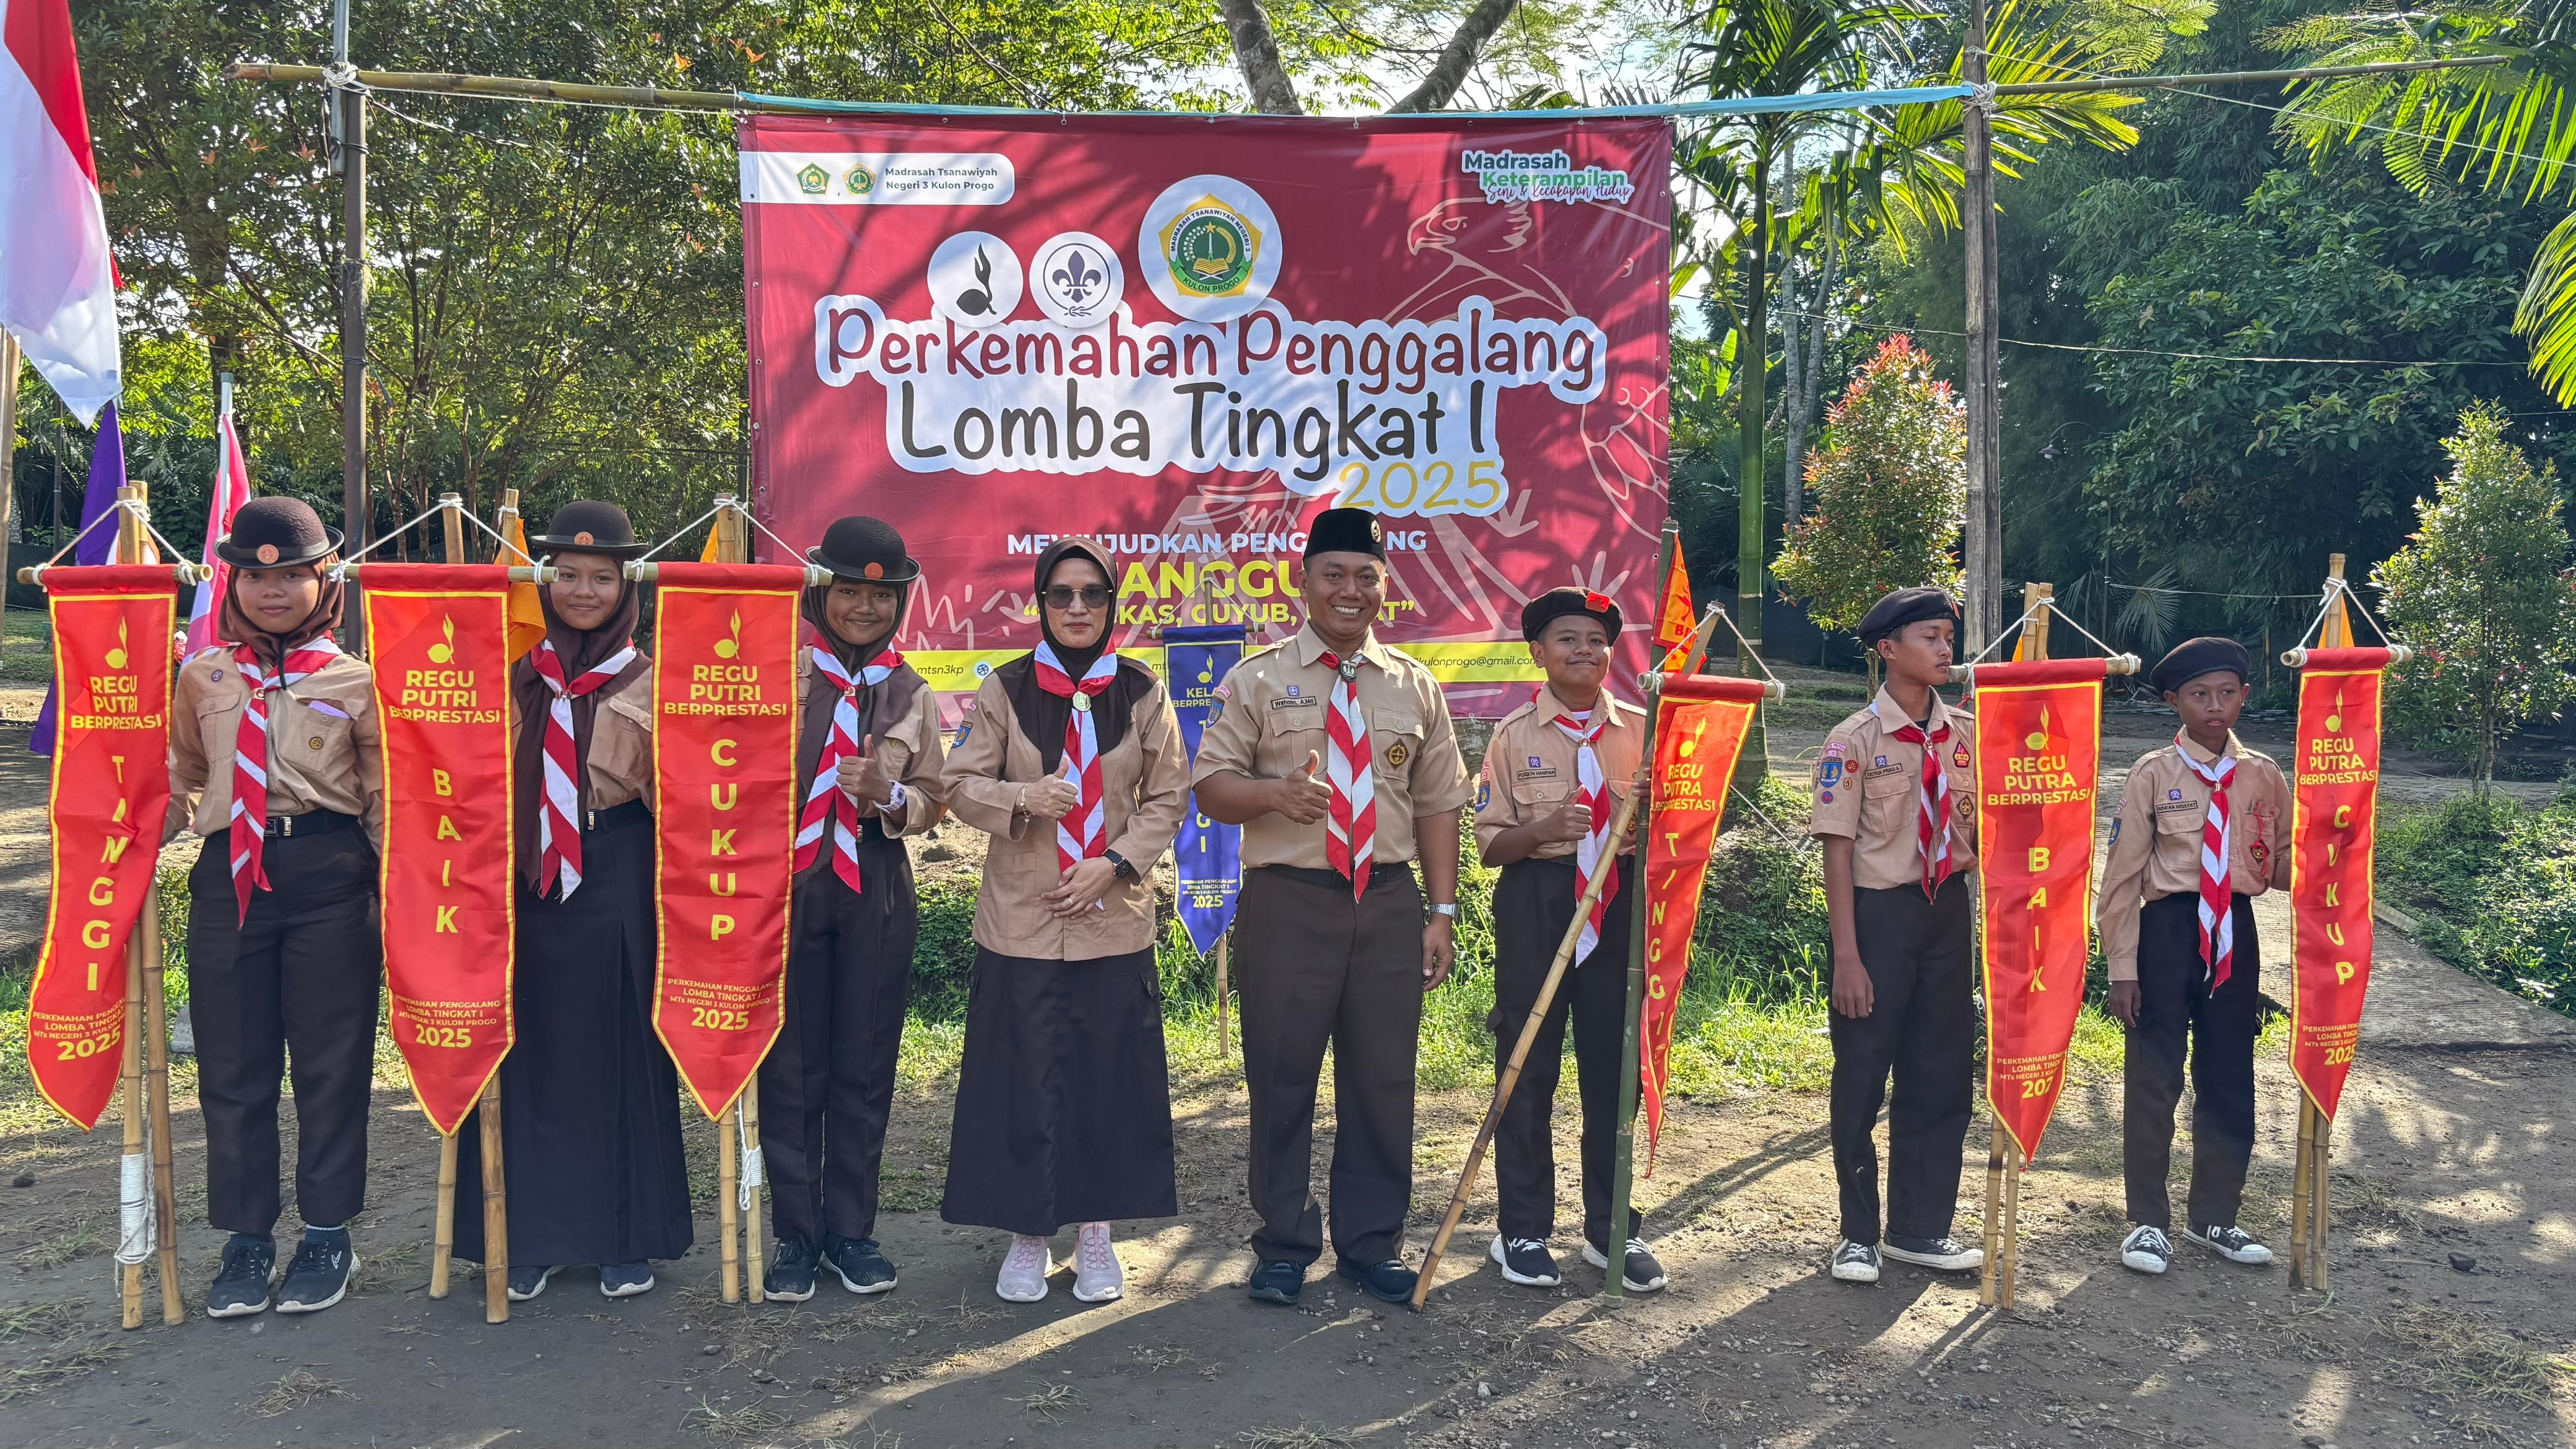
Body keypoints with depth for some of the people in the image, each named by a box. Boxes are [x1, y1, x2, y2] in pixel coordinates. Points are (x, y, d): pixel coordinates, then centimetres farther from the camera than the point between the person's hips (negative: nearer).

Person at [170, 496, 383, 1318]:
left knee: (331, 1062, 7)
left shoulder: (355, 683, 2)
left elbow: (384, 800, 5)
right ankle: (246, 1239, 23)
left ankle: (327, 1236, 21)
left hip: (329, 878, -2)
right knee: (232, 1065, 8)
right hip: (228, 878, 2)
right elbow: (178, 783, 19)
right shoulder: (203, 678, 10)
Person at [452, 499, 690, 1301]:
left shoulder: (649, 682, 3)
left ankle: (626, 1236, 16)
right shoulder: (515, 673, 9)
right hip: (525, 881, 2)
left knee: (618, 1054, 4)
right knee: (526, 1055, 5)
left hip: (615, 884, -2)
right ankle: (529, 1234, 18)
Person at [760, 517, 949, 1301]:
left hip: (875, 891, 2)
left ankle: (852, 1228, 20)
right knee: (790, 1065, 4)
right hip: (786, 884, -2)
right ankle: (796, 1233, 16)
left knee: (865, 1065, 7)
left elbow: (930, 802, 7)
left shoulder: (913, 695, 8)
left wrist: (887, 798, -12)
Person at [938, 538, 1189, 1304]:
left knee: (1111, 1074, 5)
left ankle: (1097, 1233, 20)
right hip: (1022, 917, 0)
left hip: (1114, 917, 1)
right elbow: (962, 784, 1)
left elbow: (1169, 798, 4)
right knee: (1023, 1075, 3)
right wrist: (1025, 796, -19)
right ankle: (1028, 1235, 18)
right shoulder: (1005, 689, 1)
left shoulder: (1142, 693, 1)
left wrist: (1115, 861, -10)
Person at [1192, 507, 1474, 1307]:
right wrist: (1275, 793, -22)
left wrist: (1442, 912, 5)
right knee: (1282, 1081, 3)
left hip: (1389, 902, 3)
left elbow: (1438, 805, 12)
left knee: (1382, 1080, 8)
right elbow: (1212, 787, -1)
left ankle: (1371, 1244, 23)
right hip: (1287, 903, -2)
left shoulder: (1416, 687, 12)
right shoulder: (1257, 679, 3)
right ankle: (1285, 1246, 19)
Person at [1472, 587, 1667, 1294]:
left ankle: (1613, 1228, 19)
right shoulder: (1515, 734, 3)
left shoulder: (1640, 728, 7)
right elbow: (1490, 842, 0)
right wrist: (1544, 828, -19)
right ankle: (1522, 1229, 15)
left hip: (1620, 904, 2)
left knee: (1615, 1066, 5)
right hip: (1536, 903, -1)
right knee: (1527, 1065, 3)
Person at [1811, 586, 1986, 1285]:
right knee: (1862, 1075, 3)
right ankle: (1858, 1234, 17)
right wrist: (1847, 956, -14)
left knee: (1942, 1072, 10)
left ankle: (1921, 1228, 23)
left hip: (1949, 909, 5)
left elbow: (1985, 831, 12)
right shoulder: (1855, 741, -8)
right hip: (1880, 912, -5)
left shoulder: (1969, 734, 6)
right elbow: (1838, 850, -10)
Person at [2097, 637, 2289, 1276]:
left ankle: (2213, 1216, 27)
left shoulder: (2263, 775, 7)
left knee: (2229, 1078, 11)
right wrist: (2122, 967, -8)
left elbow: (2284, 865, 13)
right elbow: (2124, 873, -4)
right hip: (2166, 929, -3)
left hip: (2235, 933, 4)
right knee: (2155, 1078, 1)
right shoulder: (2153, 774, -3)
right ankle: (2148, 1221, 14)